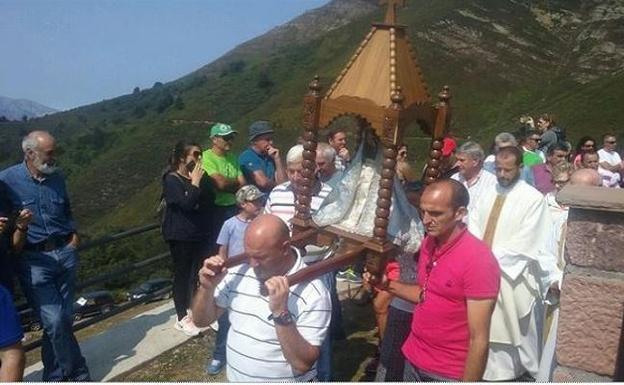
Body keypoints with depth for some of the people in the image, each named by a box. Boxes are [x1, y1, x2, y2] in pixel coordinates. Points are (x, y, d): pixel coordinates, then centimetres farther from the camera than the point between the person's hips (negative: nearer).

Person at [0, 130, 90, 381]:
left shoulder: (57, 178, 9)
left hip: (65, 254, 5)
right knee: (55, 320, -7)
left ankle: (54, 376, 27)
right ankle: (78, 374, 11)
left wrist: (73, 234, 9)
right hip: (34, 260, -5)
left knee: (64, 318, 9)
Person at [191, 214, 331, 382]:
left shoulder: (313, 294, -23)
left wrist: (280, 313, -35)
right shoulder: (238, 272, -8)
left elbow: (302, 364, -24)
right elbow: (202, 320, 2)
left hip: (284, 380, -4)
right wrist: (207, 288, -16)